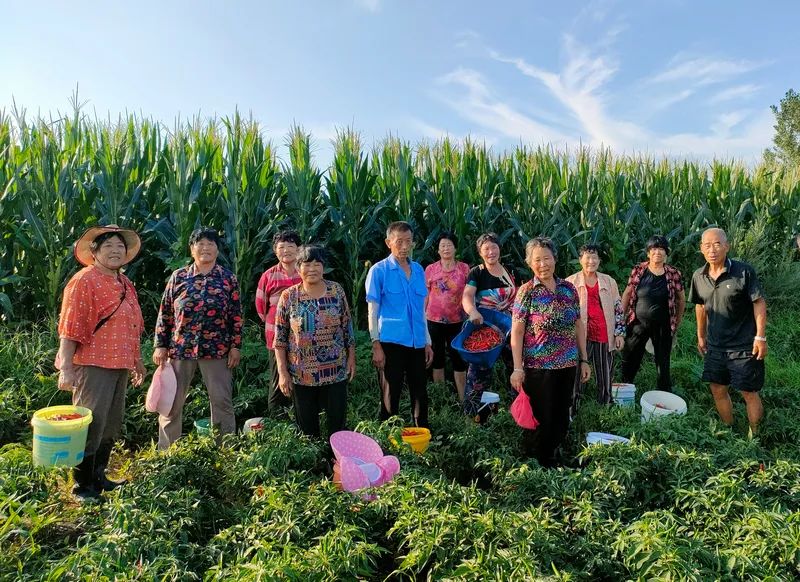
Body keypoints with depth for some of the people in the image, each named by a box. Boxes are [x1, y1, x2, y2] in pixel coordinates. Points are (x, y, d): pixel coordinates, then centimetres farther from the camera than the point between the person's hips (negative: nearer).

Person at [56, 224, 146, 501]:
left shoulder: (125, 284, 15)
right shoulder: (84, 281, -10)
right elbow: (70, 328, -16)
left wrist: (137, 361, 22)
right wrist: (66, 368, -21)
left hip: (119, 365, 8)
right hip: (93, 364, -8)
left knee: (111, 425, 15)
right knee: (90, 425, -2)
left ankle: (99, 477, 28)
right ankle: (82, 486, 10)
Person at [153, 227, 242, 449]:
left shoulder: (228, 278, 2)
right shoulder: (178, 277, 4)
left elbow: (236, 315, 2)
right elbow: (165, 314, 6)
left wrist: (236, 346, -3)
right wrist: (160, 345, 1)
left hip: (217, 349, -1)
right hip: (180, 347, 1)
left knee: (222, 401, 4)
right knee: (172, 402, 9)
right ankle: (166, 452, 24)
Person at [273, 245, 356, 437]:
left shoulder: (337, 291, -2)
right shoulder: (288, 296, -5)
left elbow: (347, 327, 5)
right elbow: (280, 338, -3)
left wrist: (351, 357, 4)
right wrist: (282, 372, -6)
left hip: (336, 370, 1)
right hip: (301, 374, 0)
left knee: (338, 421, 10)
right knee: (307, 425, 12)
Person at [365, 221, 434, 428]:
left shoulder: (418, 270, 10)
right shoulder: (379, 270, -5)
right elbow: (372, 310, -5)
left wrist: (428, 342, 14)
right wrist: (376, 345, -11)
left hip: (417, 343, 5)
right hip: (391, 342, -5)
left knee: (420, 395, 14)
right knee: (390, 397, 4)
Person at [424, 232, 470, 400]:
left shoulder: (464, 268, 0)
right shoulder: (430, 269, 0)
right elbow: (424, 296, 4)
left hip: (457, 321, 0)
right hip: (434, 320, 1)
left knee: (459, 358, 4)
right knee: (437, 357, 11)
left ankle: (462, 398, 14)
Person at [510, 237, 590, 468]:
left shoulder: (569, 288, 5)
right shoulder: (527, 291, -8)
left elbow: (578, 326, 11)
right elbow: (517, 331, -10)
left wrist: (584, 360, 9)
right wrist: (517, 368, -14)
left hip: (568, 365, 5)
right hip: (539, 367, -4)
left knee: (562, 417, 14)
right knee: (541, 419, 5)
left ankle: (550, 457, 34)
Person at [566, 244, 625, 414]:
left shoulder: (609, 281, 9)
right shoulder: (570, 282, 1)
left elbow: (618, 308, 11)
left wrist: (620, 333, 6)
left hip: (605, 336, 3)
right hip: (580, 336, -3)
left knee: (605, 375, 11)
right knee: (577, 375, 0)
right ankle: (571, 412, 8)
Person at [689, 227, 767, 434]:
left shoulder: (744, 271, -15)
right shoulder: (698, 276, 0)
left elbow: (759, 303, -11)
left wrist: (760, 337, -14)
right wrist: (701, 336, 18)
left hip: (744, 347, -5)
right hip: (715, 346, 5)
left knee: (749, 393, 4)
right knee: (718, 391, 13)